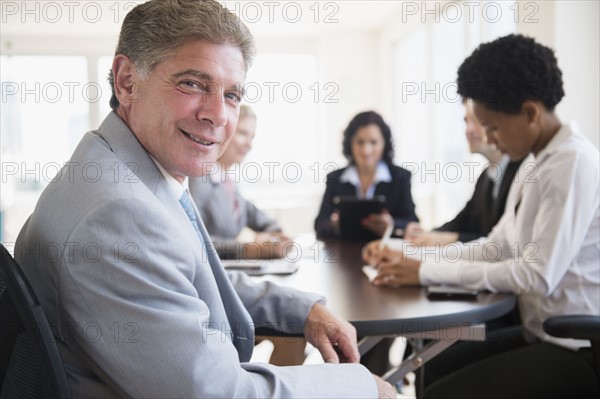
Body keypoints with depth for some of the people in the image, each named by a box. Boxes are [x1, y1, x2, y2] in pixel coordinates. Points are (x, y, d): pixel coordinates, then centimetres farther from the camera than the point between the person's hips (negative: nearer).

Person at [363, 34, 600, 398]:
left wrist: (428, 271, -19)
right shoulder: (546, 162, 10)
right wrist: (410, 257, 0)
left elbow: (539, 276, -25)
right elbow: (496, 248, 11)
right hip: (545, 334, 9)